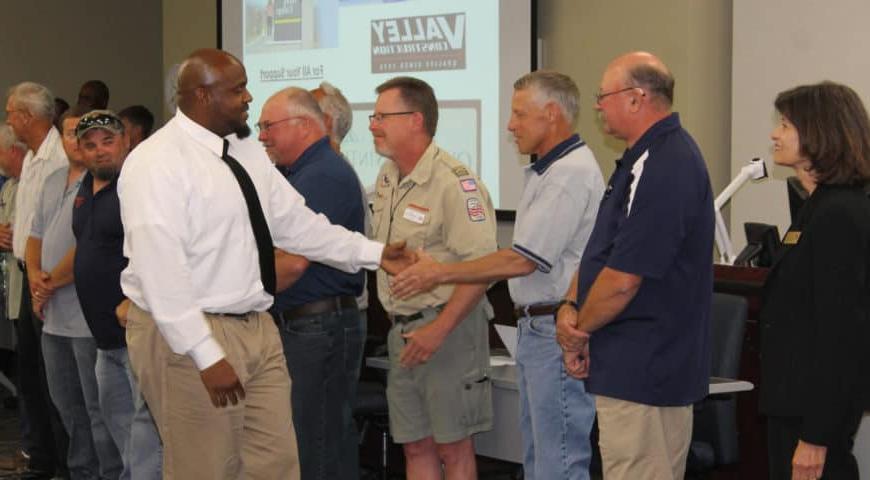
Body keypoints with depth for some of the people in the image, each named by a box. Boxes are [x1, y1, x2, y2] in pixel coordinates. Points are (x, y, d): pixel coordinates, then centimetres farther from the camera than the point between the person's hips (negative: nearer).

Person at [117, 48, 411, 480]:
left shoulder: (247, 151, 10)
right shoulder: (157, 163, -17)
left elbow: (296, 222, 15)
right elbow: (161, 272, -22)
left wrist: (375, 254, 10)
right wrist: (207, 356, -26)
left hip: (257, 328, 8)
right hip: (189, 336, -8)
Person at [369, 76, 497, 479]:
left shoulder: (454, 182, -17)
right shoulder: (387, 177, 10)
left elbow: (483, 265, -22)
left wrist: (439, 329, -24)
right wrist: (393, 312, 11)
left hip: (448, 327, -8)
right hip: (402, 329, 8)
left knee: (452, 447, 0)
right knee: (415, 446, 12)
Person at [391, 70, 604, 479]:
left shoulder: (571, 173, -17)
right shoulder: (547, 170, 17)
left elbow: (523, 260, -19)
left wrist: (440, 273, -11)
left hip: (557, 332, -11)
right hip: (535, 328, 11)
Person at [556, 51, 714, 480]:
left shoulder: (664, 169, -20)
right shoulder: (643, 159, 15)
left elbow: (623, 279, -22)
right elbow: (601, 249, 18)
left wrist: (580, 331, -7)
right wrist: (571, 306, 1)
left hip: (641, 372, -11)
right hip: (649, 364, 11)